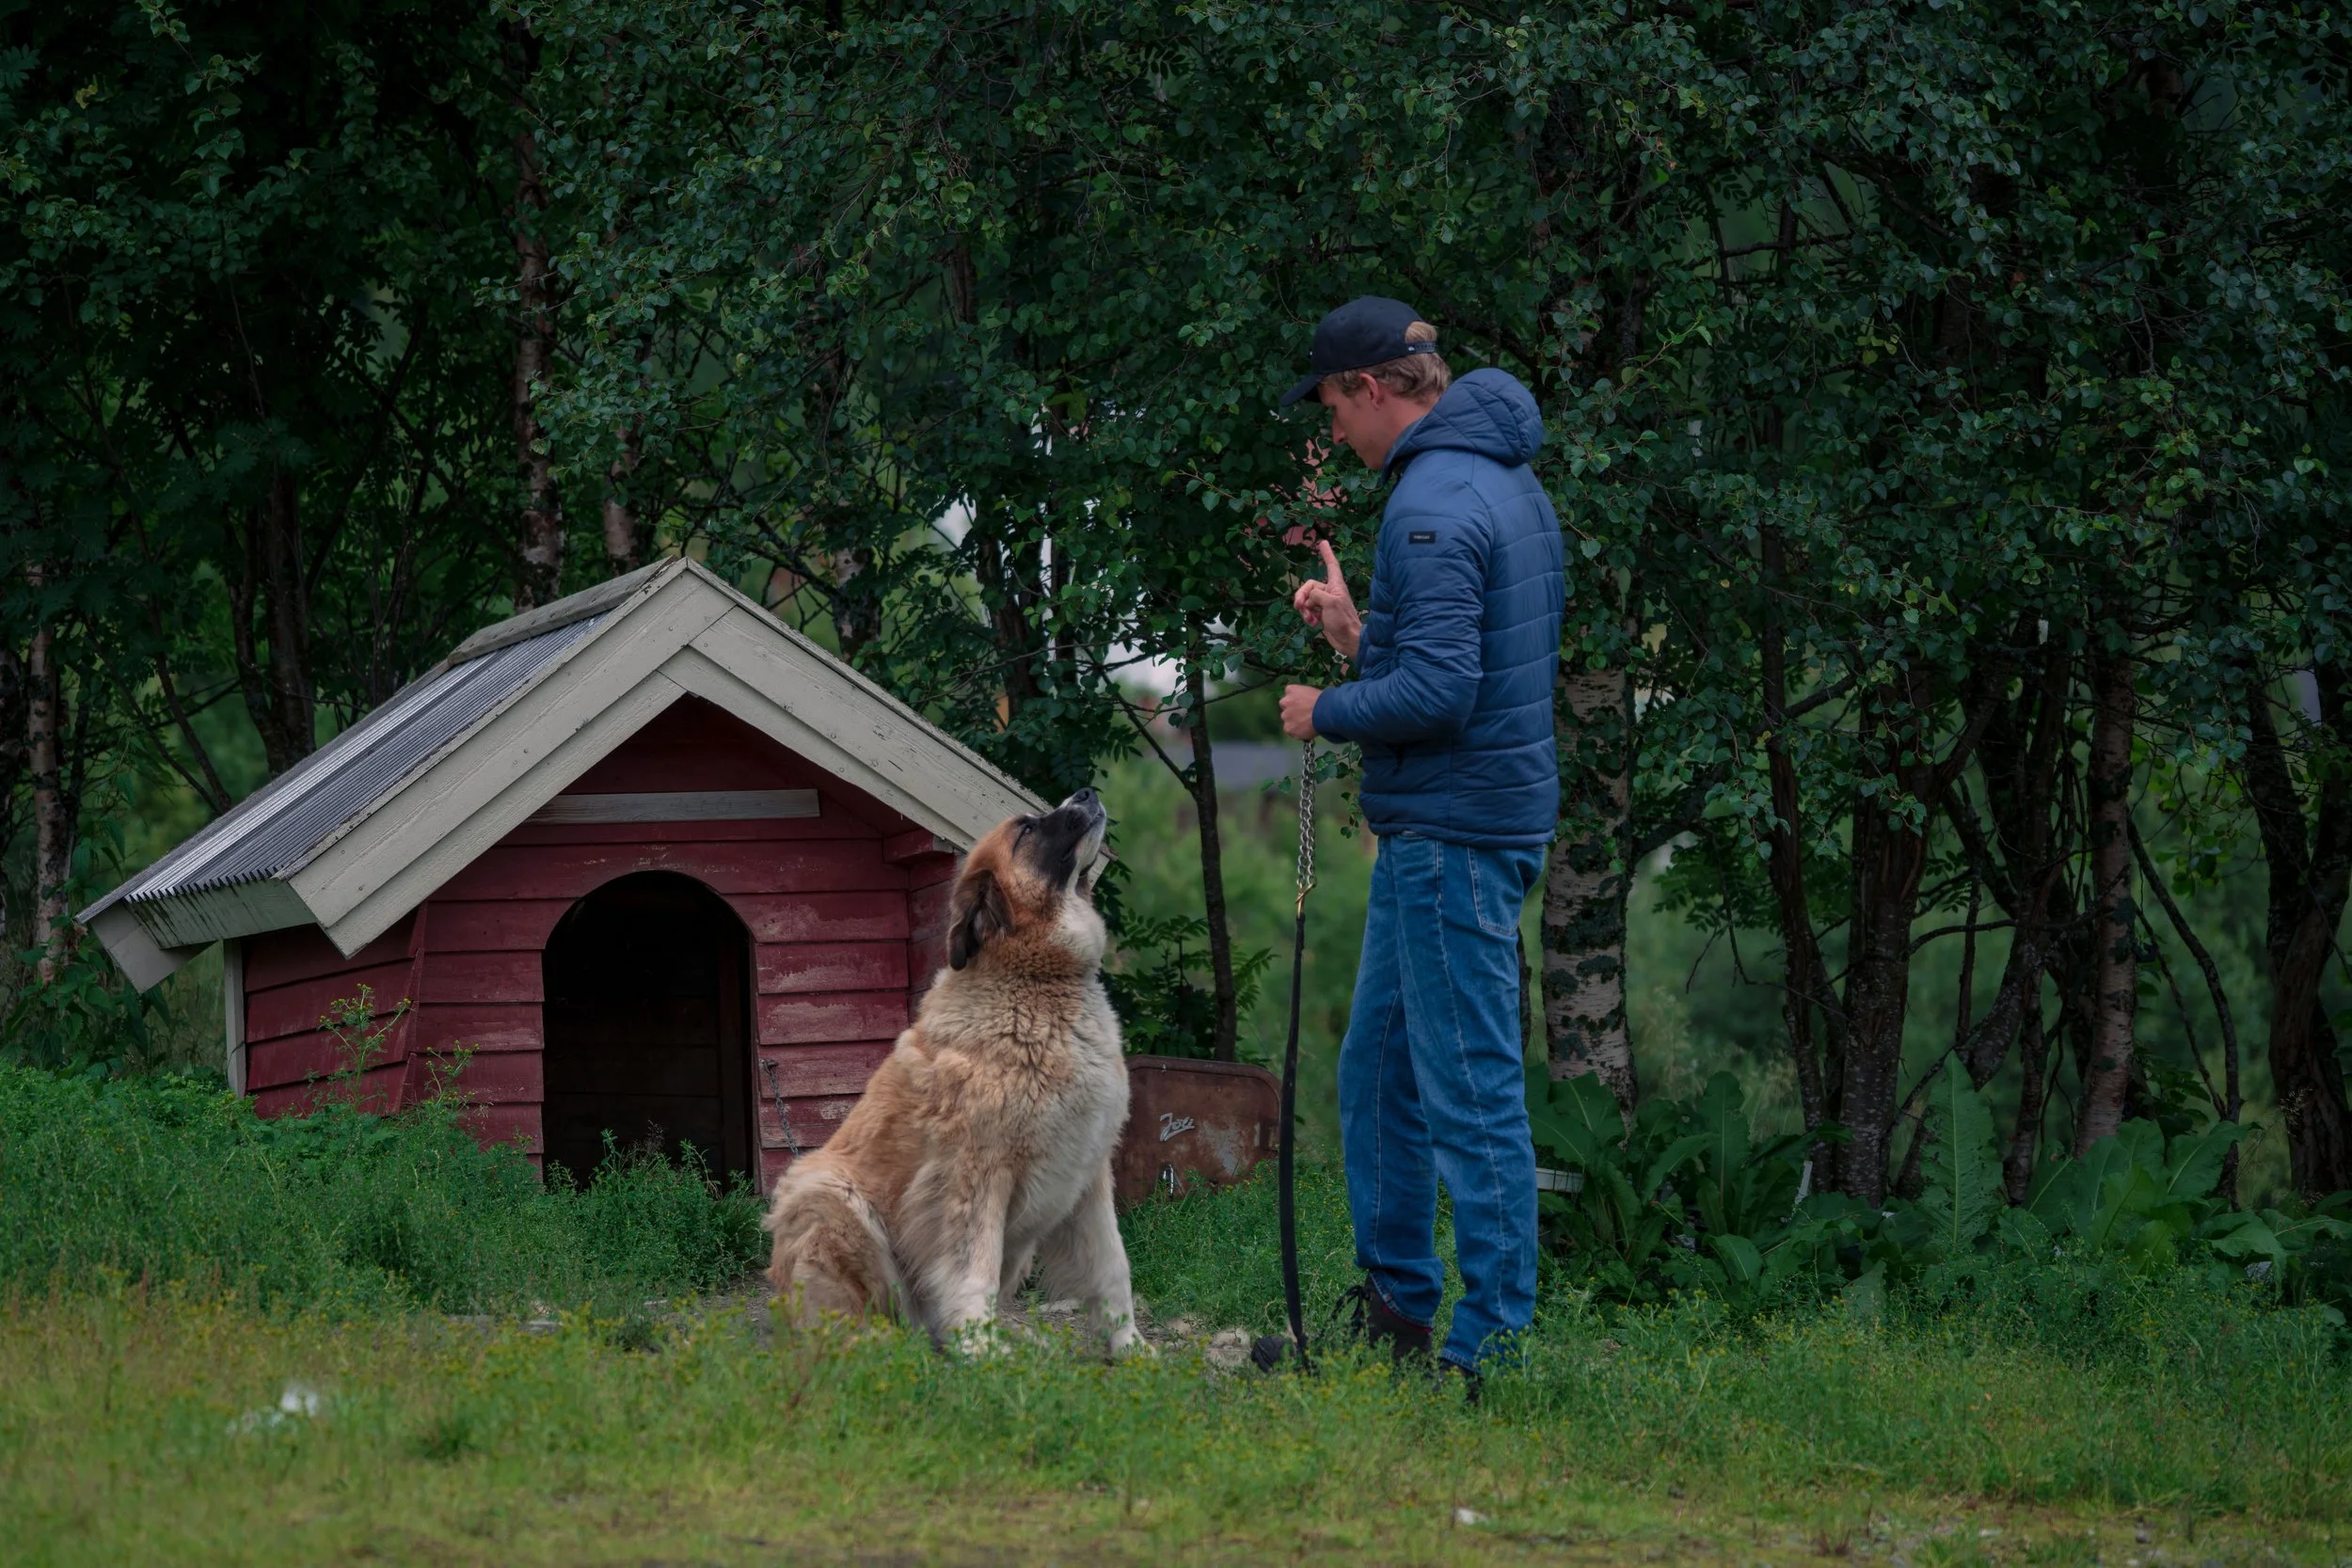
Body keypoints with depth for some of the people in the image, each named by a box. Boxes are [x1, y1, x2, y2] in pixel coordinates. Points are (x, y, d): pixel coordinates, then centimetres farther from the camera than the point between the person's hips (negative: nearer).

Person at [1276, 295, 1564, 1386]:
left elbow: (1439, 693, -25)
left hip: (1450, 836, -11)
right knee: (1378, 1074, 18)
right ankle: (1393, 1311, 26)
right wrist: (1359, 632, 15)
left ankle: (1495, 1349, -3)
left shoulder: (1435, 505, -18)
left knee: (1470, 1094, -7)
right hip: (1468, 819, 11)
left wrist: (1325, 711, -9)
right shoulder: (1513, 486, 15)